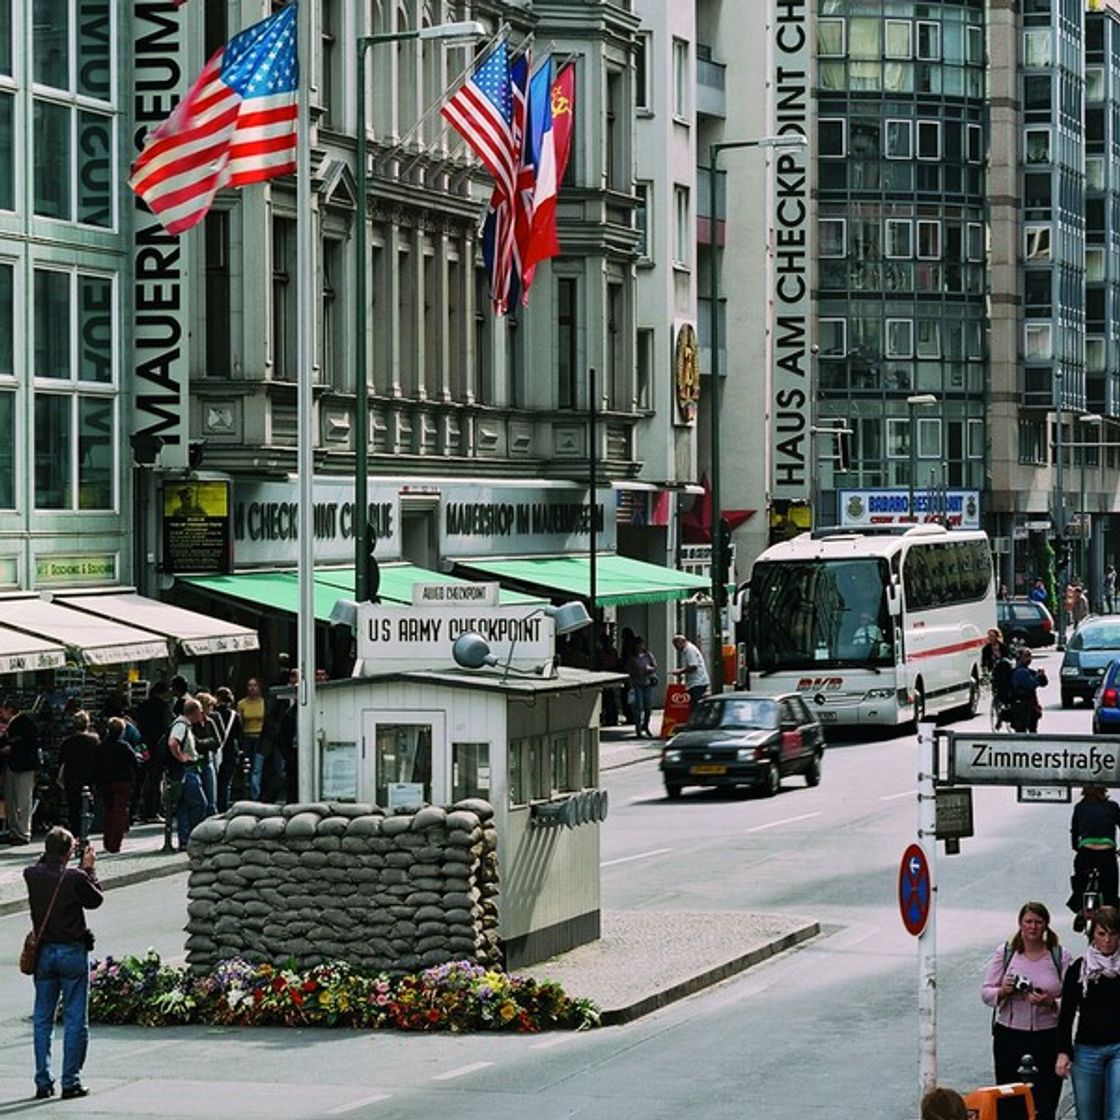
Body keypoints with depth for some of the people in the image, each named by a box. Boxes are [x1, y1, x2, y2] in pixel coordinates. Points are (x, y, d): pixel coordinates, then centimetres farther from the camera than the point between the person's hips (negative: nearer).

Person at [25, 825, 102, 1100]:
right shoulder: (75, 878, -15)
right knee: (75, 1020, 3)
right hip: (72, 952, -4)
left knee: (42, 1018, 10)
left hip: (43, 953, 4)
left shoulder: (32, 875, -4)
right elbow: (95, 900, 0)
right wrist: (89, 869, 9)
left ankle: (42, 1082, 10)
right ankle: (70, 1082, 1)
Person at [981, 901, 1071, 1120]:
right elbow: (986, 993, 5)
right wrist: (1003, 991, -15)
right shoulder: (1004, 952, 5)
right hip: (1010, 1035, 1)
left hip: (1048, 1037, -1)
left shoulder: (1060, 956, 2)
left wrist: (1050, 1002, -19)